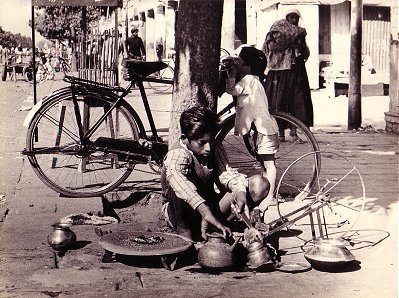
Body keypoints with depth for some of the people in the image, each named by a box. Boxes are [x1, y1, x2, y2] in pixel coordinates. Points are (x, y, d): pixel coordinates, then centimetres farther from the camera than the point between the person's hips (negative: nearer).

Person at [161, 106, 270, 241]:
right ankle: (184, 231, -23)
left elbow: (226, 172, -15)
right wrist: (206, 212, -60)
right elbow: (175, 176, -46)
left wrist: (240, 192, -39)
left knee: (260, 183, -11)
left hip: (210, 207, 6)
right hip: (181, 215, -6)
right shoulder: (177, 154, -24)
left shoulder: (215, 148, -2)